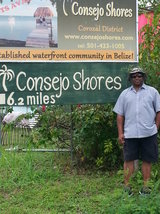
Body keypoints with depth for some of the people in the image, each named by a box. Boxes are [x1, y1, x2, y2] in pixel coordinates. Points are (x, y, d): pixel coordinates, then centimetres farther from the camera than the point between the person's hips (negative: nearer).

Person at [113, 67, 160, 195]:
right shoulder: (125, 94, 11)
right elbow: (120, 115, 9)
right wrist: (120, 133, 2)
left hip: (149, 133, 0)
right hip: (130, 133, 1)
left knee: (147, 160, 5)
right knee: (129, 160, 3)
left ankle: (146, 186, 16)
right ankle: (127, 186, 12)